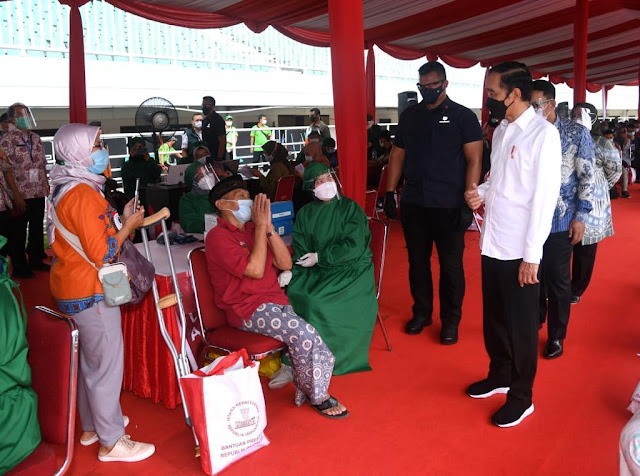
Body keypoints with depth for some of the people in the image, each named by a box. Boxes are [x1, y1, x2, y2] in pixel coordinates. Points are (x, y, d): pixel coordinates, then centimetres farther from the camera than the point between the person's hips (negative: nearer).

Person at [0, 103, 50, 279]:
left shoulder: (36, 138, 10)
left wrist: (46, 185, 9)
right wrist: (16, 195, -17)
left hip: (39, 193, 6)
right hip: (21, 195, -6)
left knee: (37, 228, 15)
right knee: (18, 232, 4)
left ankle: (36, 260, 29)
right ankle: (19, 267, 15)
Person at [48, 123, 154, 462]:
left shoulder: (65, 188, 10)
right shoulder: (83, 193, -22)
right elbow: (103, 253, -22)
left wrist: (120, 221, 10)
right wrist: (128, 226, -11)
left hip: (72, 288, 10)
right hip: (90, 292, -10)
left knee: (89, 359, 20)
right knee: (107, 363, -1)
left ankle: (91, 425, 36)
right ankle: (112, 442, 11)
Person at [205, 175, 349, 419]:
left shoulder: (252, 229, 15)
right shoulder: (218, 237, -7)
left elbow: (285, 263, 6)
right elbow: (256, 270, -18)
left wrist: (268, 227, -3)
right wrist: (260, 227, -12)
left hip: (275, 300, 7)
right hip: (247, 309, -6)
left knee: (308, 339, -18)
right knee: (303, 334, -23)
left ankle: (306, 390, 4)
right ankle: (317, 396, -2)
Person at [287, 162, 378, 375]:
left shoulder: (350, 208, -2)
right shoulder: (305, 214, 10)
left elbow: (353, 247, -11)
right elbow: (300, 251, 4)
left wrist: (319, 257, -13)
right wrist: (289, 270, -15)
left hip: (351, 270, -4)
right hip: (316, 271, 4)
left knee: (316, 301, -27)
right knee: (292, 293, -21)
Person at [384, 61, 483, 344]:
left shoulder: (463, 116, -2)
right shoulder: (409, 116, 11)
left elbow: (474, 160, -6)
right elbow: (397, 156, 14)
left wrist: (468, 201, -14)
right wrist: (390, 192, 7)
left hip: (449, 205, -4)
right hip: (413, 203, 4)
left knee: (451, 265, 4)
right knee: (417, 261, 12)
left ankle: (450, 321, 18)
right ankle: (421, 313, 28)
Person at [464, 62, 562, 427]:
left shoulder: (543, 133, -12)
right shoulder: (501, 131, 10)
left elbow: (544, 197, -16)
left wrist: (532, 255, -17)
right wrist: (481, 193, -2)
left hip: (520, 250, -7)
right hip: (493, 243, 7)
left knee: (521, 326, 7)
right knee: (494, 318, 19)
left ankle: (521, 397, 25)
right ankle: (500, 376, 40)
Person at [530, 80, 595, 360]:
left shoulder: (576, 133, -3)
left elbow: (587, 178, -3)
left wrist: (580, 217, -8)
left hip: (560, 220, -2)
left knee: (558, 280, 8)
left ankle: (556, 336, 24)